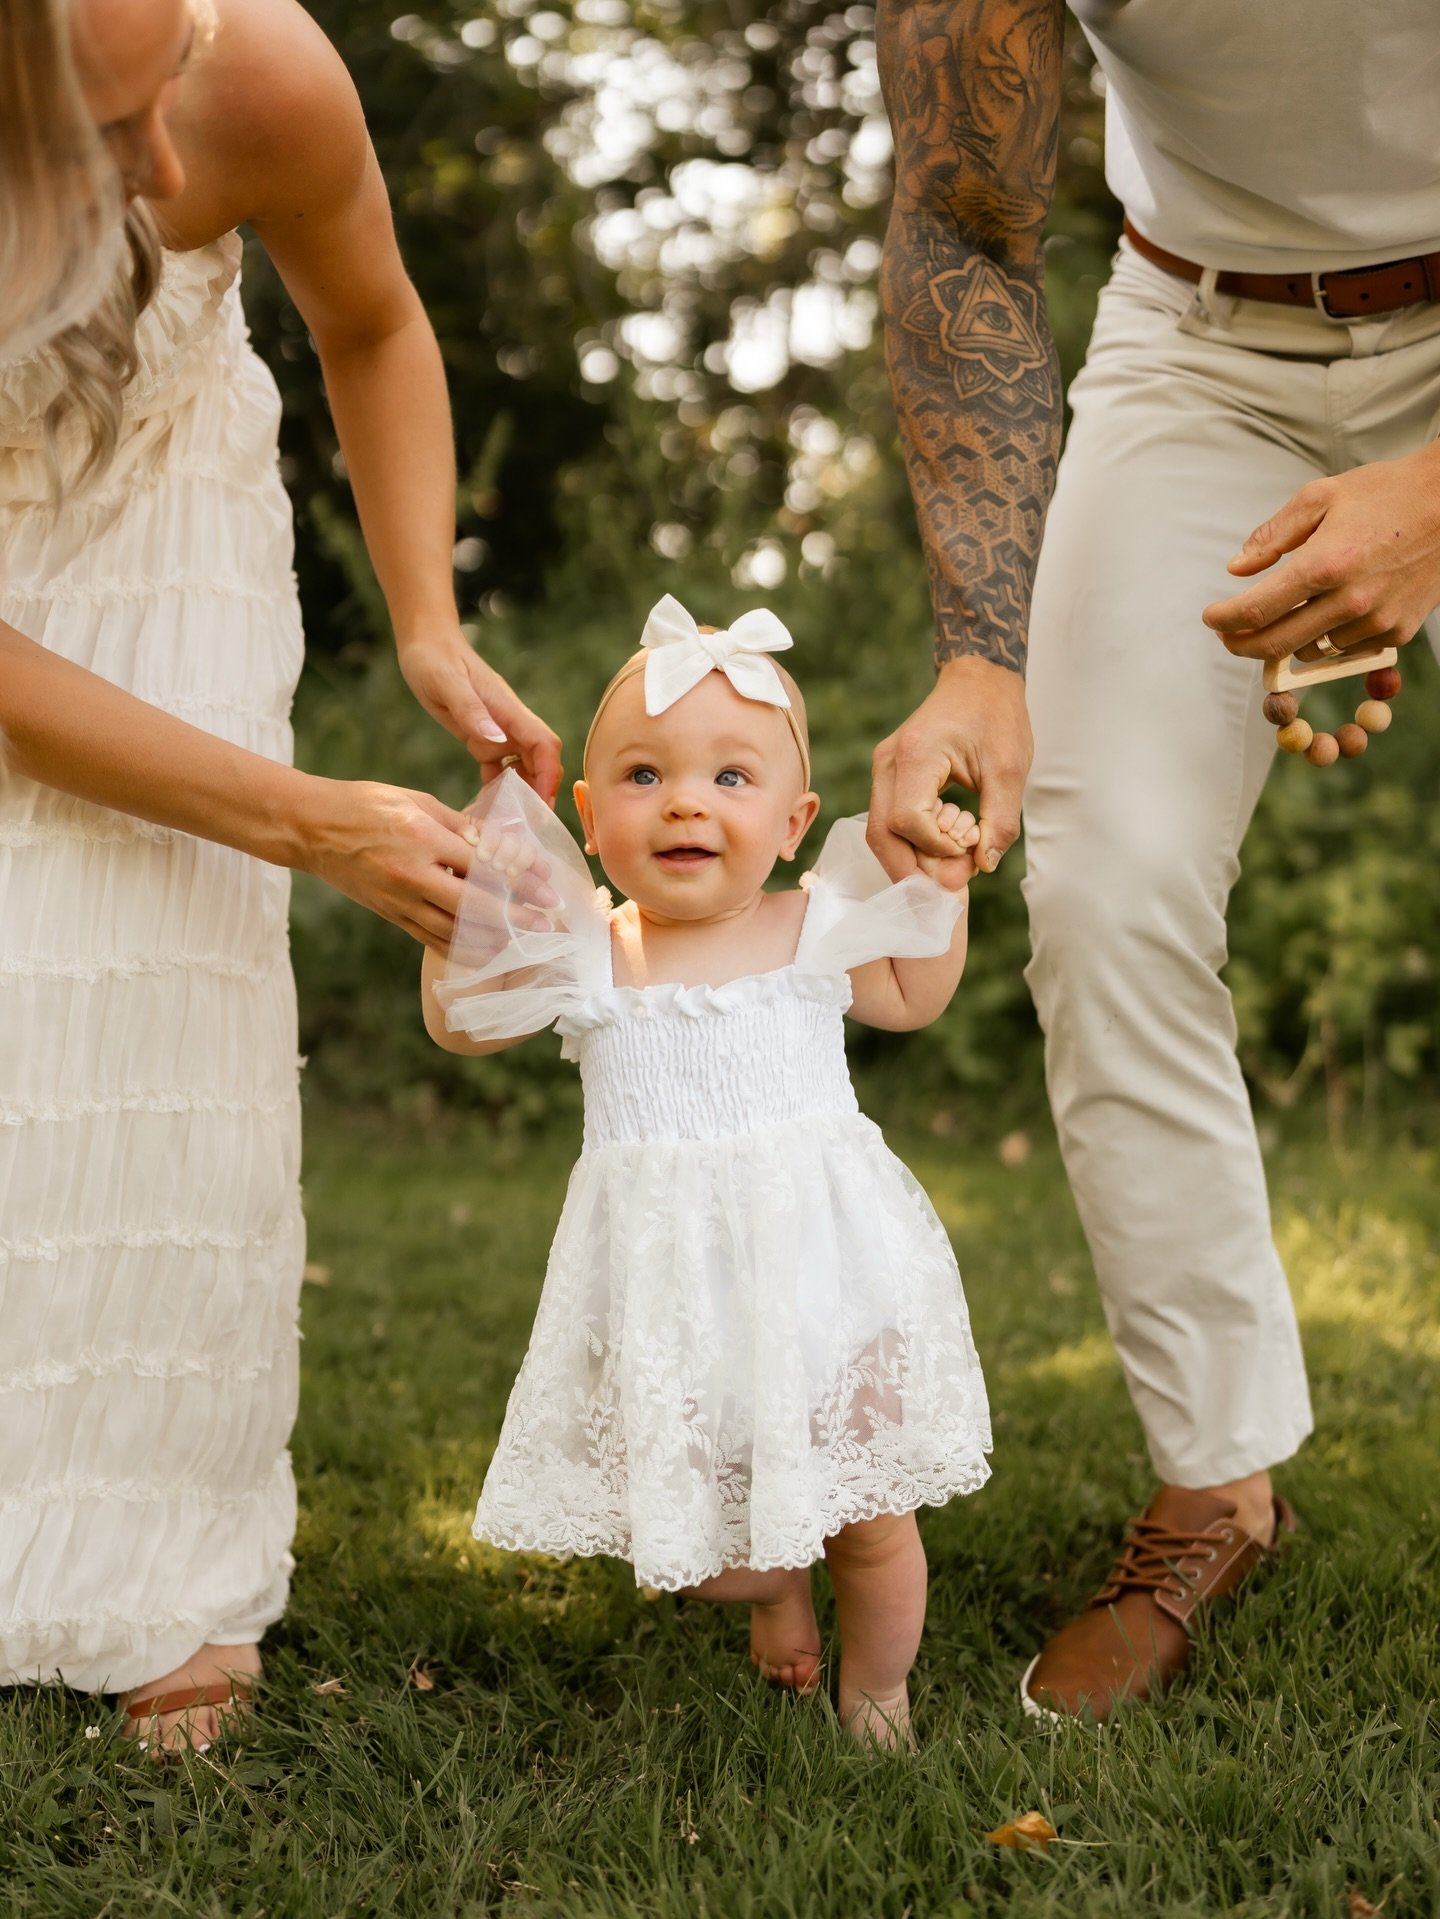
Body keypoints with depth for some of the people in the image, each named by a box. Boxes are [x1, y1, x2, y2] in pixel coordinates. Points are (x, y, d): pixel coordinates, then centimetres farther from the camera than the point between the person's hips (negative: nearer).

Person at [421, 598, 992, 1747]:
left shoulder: (816, 932, 0)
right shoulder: (585, 954, -3)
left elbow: (914, 998, 19)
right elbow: (458, 1023, 7)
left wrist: (943, 886, 6)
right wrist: (465, 903, -5)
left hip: (821, 1263, 0)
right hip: (668, 1291, 0)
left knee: (870, 1514, 8)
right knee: (687, 1536, 4)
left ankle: (875, 1697, 34)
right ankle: (778, 1584, 39)